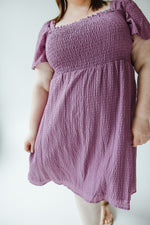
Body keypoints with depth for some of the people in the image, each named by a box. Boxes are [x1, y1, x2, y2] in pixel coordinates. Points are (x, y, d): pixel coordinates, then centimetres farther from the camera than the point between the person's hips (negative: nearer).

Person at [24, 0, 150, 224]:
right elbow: (42, 84, 4)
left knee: (107, 177, 10)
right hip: (67, 120, 2)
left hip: (110, 118, -1)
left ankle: (104, 199, 46)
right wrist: (33, 129, 3)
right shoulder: (51, 30, 6)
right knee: (81, 179, 13)